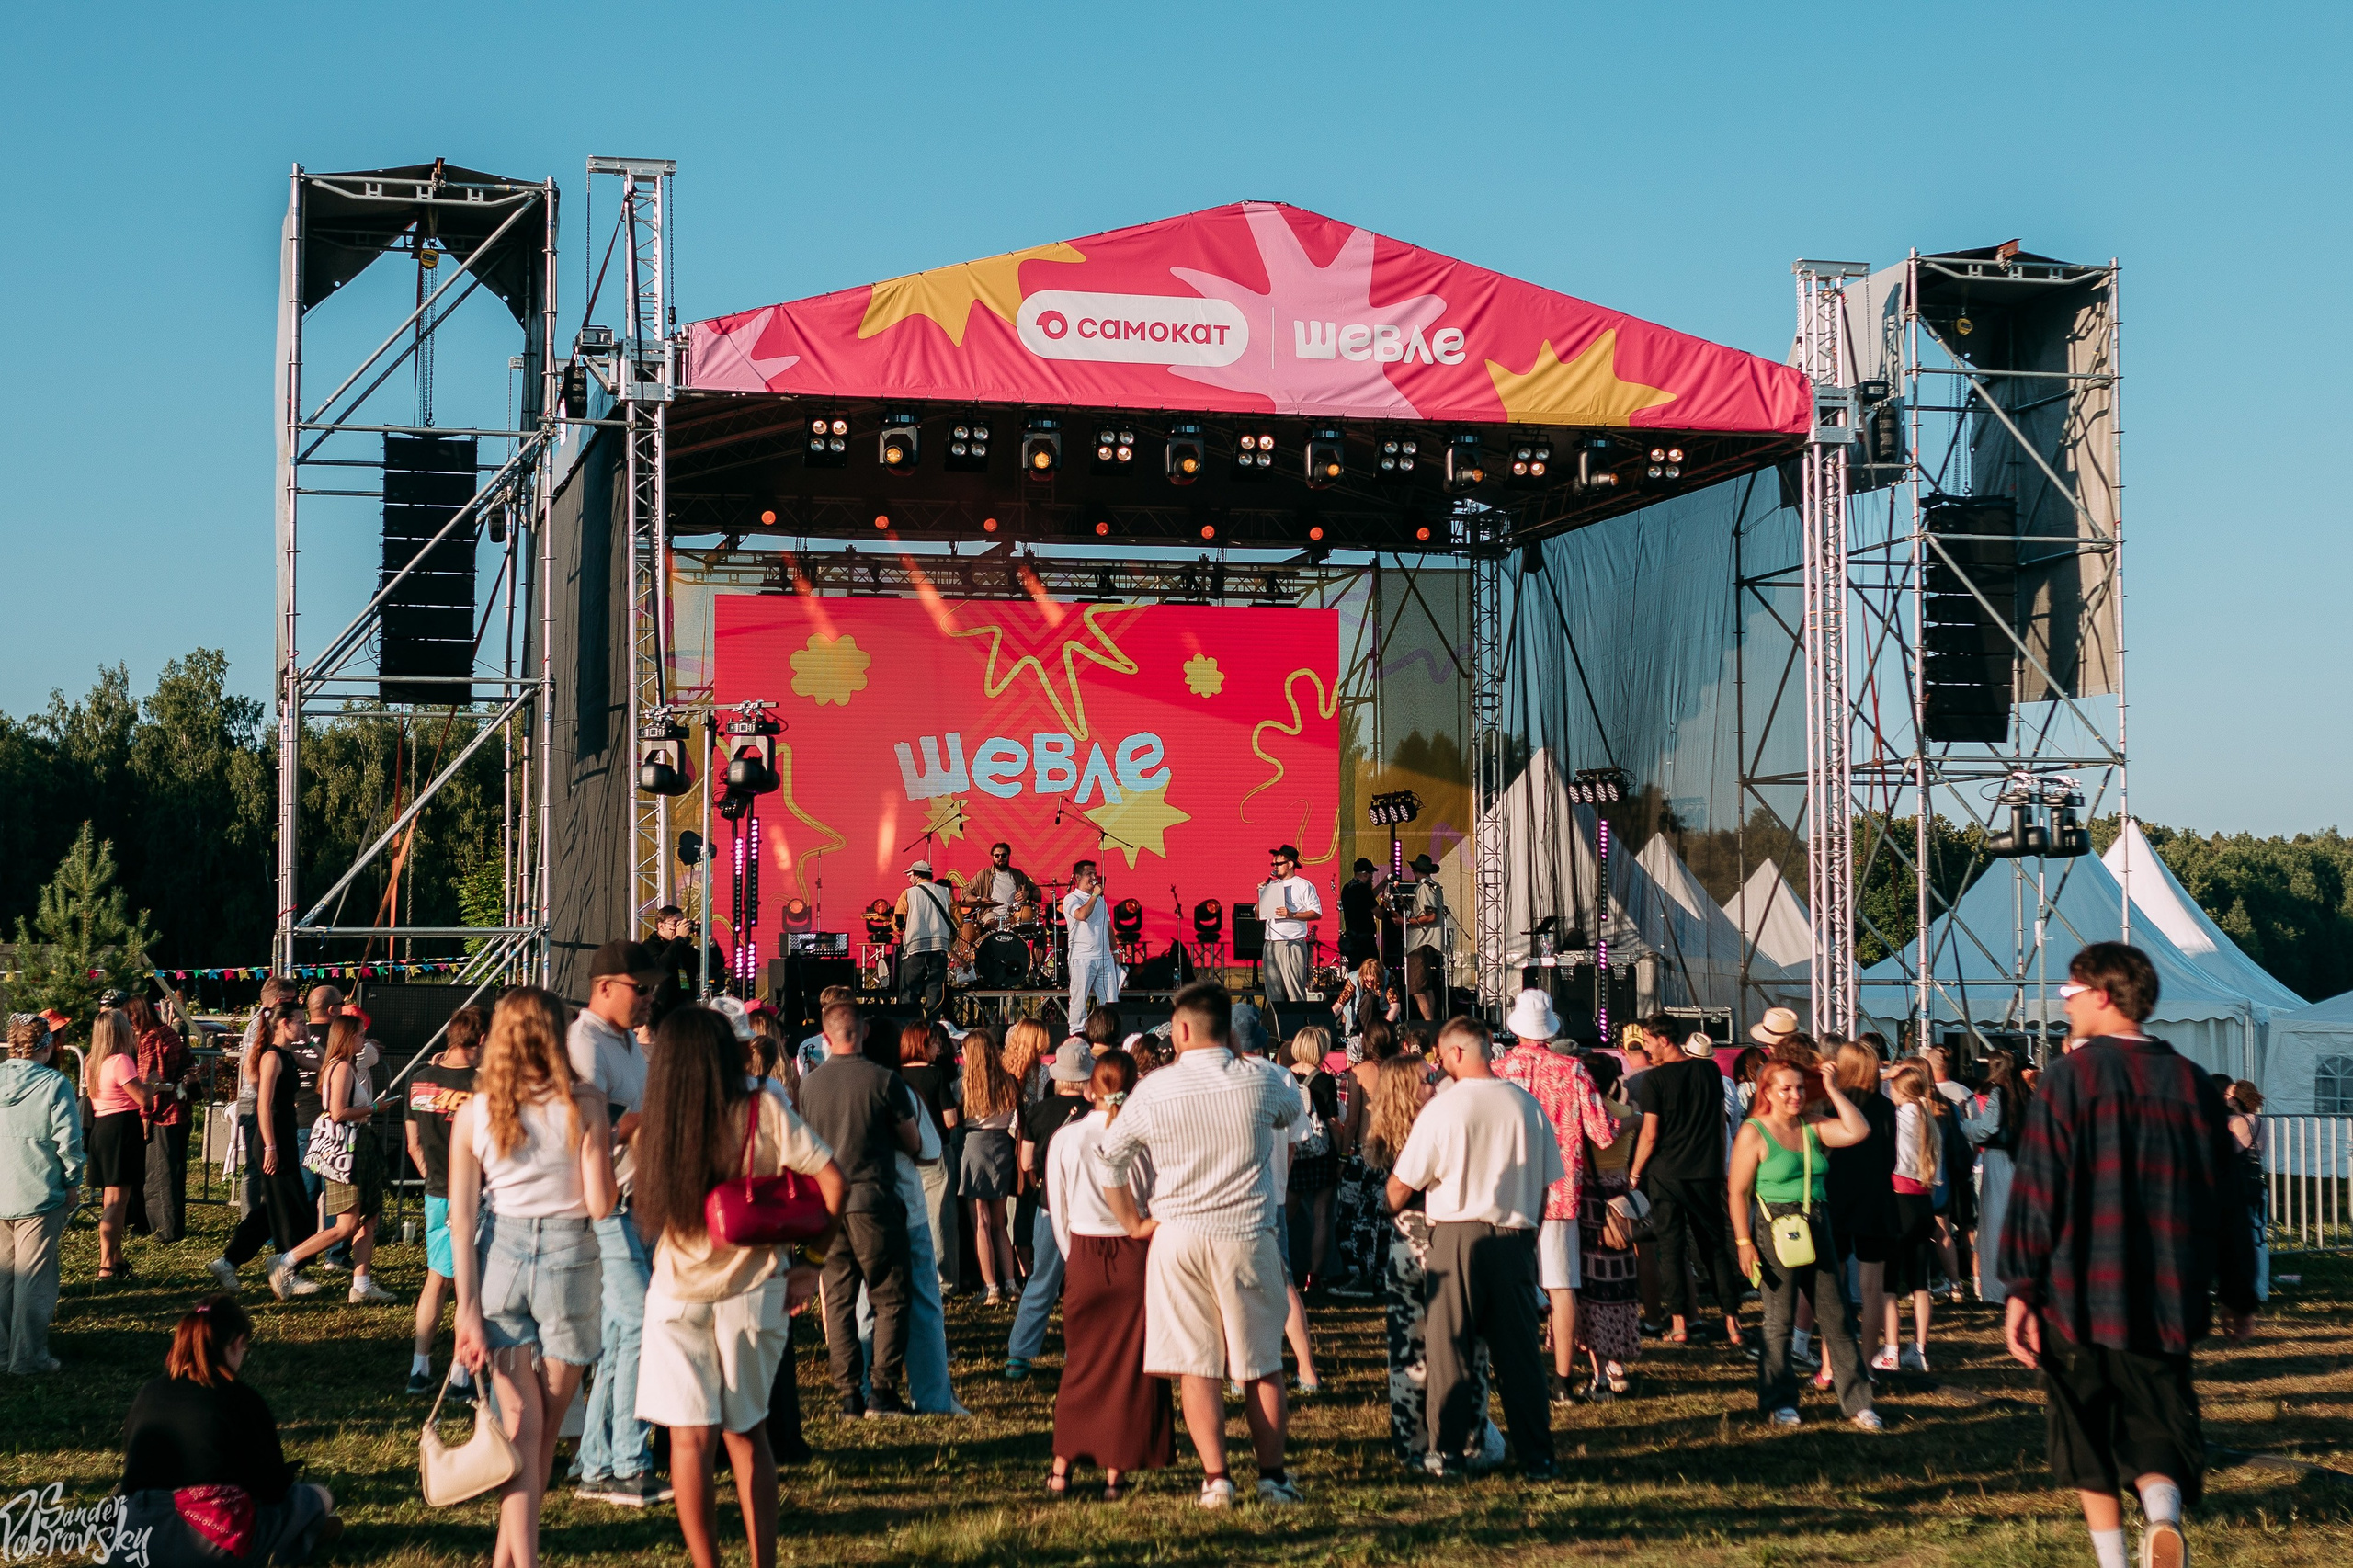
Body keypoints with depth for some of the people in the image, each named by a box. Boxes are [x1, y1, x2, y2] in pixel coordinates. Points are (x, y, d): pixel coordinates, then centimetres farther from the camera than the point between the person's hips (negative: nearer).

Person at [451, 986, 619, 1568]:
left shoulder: (473, 1114, -1)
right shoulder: (583, 1105, -8)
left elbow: (461, 1220, -3)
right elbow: (601, 1204, -10)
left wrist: (467, 1309, -2)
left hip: (498, 1257, 2)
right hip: (568, 1258, -2)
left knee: (520, 1423, 6)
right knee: (548, 1422, 14)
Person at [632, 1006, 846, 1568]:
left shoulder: (654, 1125, -8)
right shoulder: (763, 1109, -10)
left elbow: (644, 1210, 2)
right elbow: (831, 1180, -9)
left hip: (678, 1294, -1)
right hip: (752, 1292, 1)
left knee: (690, 1438, 4)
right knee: (746, 1436, 15)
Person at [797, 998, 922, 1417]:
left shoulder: (809, 1084, 3)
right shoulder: (882, 1080, -8)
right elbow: (914, 1143, 1)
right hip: (873, 1199, -4)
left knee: (838, 1299, 10)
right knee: (890, 1298, 5)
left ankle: (849, 1393, 8)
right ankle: (883, 1390, 0)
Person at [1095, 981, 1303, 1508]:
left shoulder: (1154, 1089, -4)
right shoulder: (1258, 1082, -3)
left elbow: (1110, 1158, 1)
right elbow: (1292, 1111, 20)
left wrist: (1133, 1223, 13)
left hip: (1179, 1240, 0)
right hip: (1247, 1237, 0)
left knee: (1196, 1366, 4)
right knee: (1262, 1365, 10)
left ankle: (1216, 1479, 0)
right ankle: (1272, 1477, 12)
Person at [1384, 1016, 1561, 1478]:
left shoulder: (1443, 1108, -9)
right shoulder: (1527, 1105, 2)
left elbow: (1401, 1185, -3)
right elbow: (1545, 1184, 7)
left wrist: (1392, 1211, 19)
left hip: (1457, 1236, -3)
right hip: (1515, 1238, 3)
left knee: (1449, 1348, 6)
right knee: (1519, 1349, 8)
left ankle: (1446, 1454, 8)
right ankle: (1536, 1457, 9)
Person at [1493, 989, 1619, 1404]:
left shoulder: (1496, 1071, -5)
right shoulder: (1573, 1071, -4)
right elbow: (1603, 1135, -4)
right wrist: (1621, 1119, 16)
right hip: (1560, 1192, 0)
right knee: (1561, 1288, 4)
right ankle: (1562, 1378, 4)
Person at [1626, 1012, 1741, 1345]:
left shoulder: (1654, 1079, -11)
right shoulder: (1710, 1071, 3)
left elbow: (1650, 1134, -12)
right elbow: (1720, 1122, 10)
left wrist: (1634, 1172, 0)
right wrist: (1719, 1166, 20)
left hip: (1666, 1172, -3)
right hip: (1706, 1172, 4)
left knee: (1671, 1246, 4)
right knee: (1715, 1246, 9)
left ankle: (1679, 1322, 2)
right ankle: (1731, 1320, 5)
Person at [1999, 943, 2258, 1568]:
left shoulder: (2069, 1078, -7)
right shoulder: (2191, 1083, 5)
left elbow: (2036, 1189, -11)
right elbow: (2229, 1196, 10)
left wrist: (2020, 1289, -8)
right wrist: (2237, 1294, 20)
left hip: (2078, 1298, -3)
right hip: (2166, 1300, 3)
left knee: (2086, 1432, 13)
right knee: (2156, 1423, 10)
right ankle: (2162, 1512, -20)